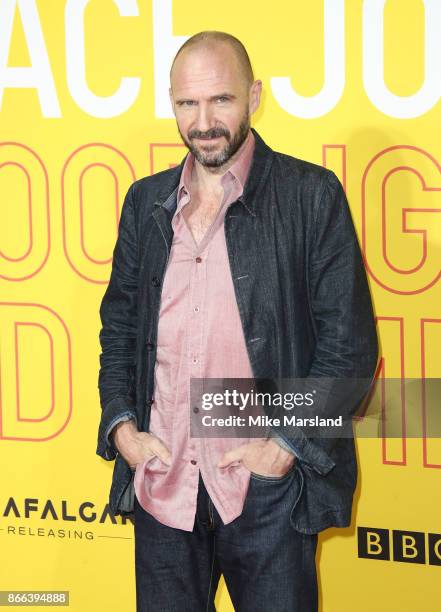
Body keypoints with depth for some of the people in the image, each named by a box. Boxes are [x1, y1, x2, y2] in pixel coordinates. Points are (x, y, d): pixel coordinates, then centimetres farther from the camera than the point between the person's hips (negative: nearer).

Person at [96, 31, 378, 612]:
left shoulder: (312, 196, -4)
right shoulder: (147, 201, 10)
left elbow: (350, 342, -5)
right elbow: (118, 325, 17)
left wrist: (287, 446, -11)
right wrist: (121, 426, 3)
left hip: (268, 490, -4)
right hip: (162, 484, 4)